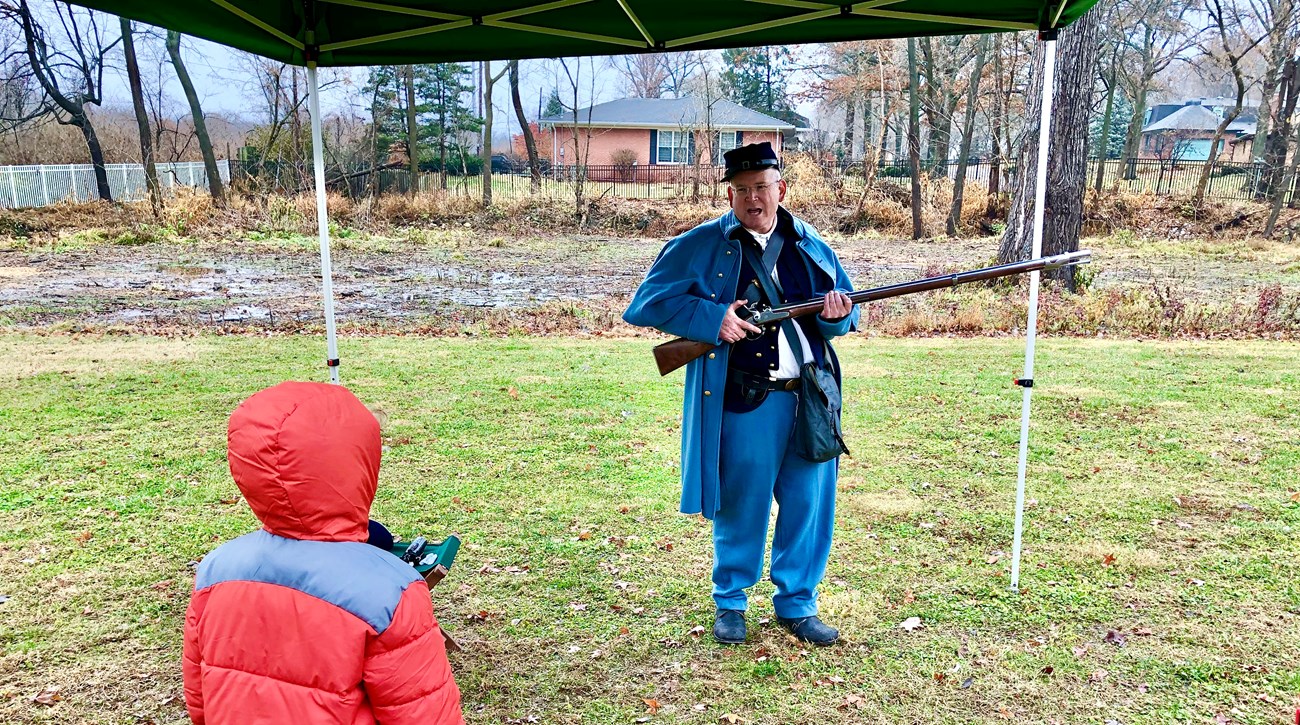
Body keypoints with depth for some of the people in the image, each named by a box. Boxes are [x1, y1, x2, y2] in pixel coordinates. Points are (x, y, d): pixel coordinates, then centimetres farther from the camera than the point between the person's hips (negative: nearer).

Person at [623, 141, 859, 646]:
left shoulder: (811, 248, 13)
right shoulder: (701, 246, 0)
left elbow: (845, 311, 20)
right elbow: (649, 301, -4)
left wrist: (838, 315, -5)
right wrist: (712, 318, -16)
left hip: (813, 397, 4)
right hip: (745, 402, -4)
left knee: (810, 504, 9)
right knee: (741, 505, 7)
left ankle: (797, 603, 29)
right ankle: (730, 603, 29)